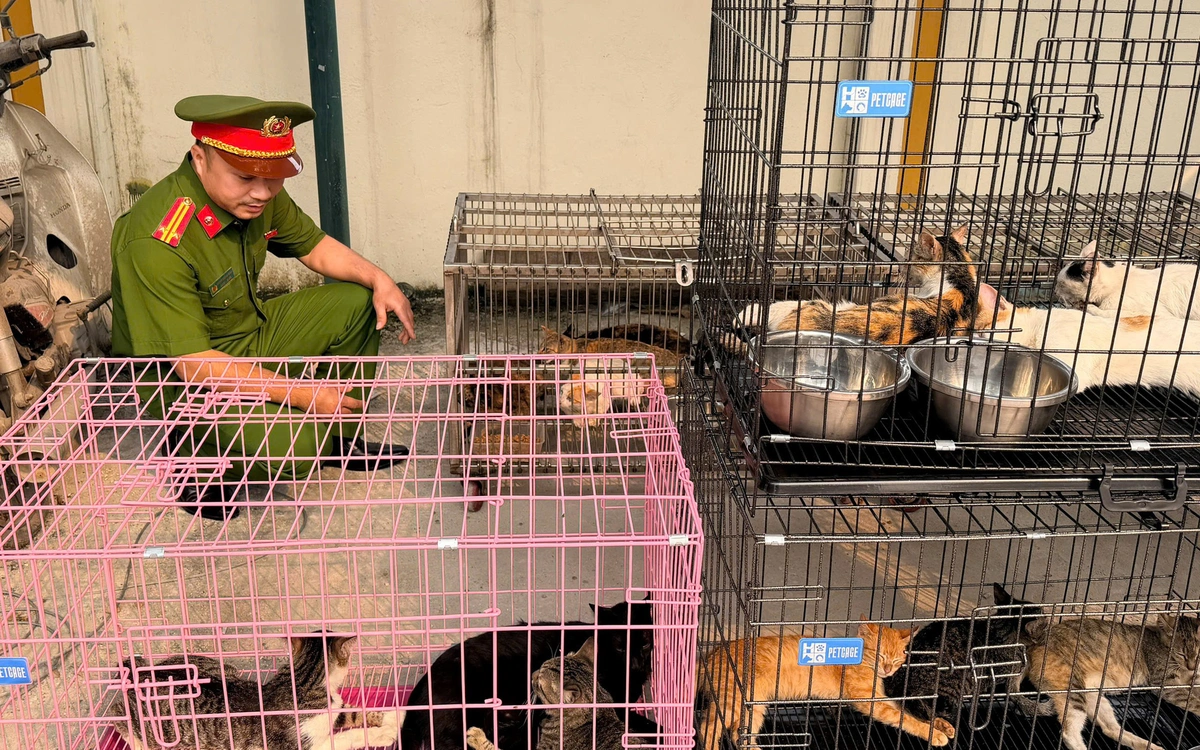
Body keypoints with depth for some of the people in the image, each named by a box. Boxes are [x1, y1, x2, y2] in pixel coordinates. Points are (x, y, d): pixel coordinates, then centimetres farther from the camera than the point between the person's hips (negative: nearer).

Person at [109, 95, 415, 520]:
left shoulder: (258, 196, -9)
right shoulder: (156, 243, -32)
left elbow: (313, 245, 10)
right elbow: (192, 363, -31)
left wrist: (377, 278, -8)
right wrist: (301, 392, -31)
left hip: (251, 334, 8)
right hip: (183, 383, -8)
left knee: (357, 303, 3)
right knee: (290, 447, -30)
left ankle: (341, 440, 18)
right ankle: (189, 455, 1)